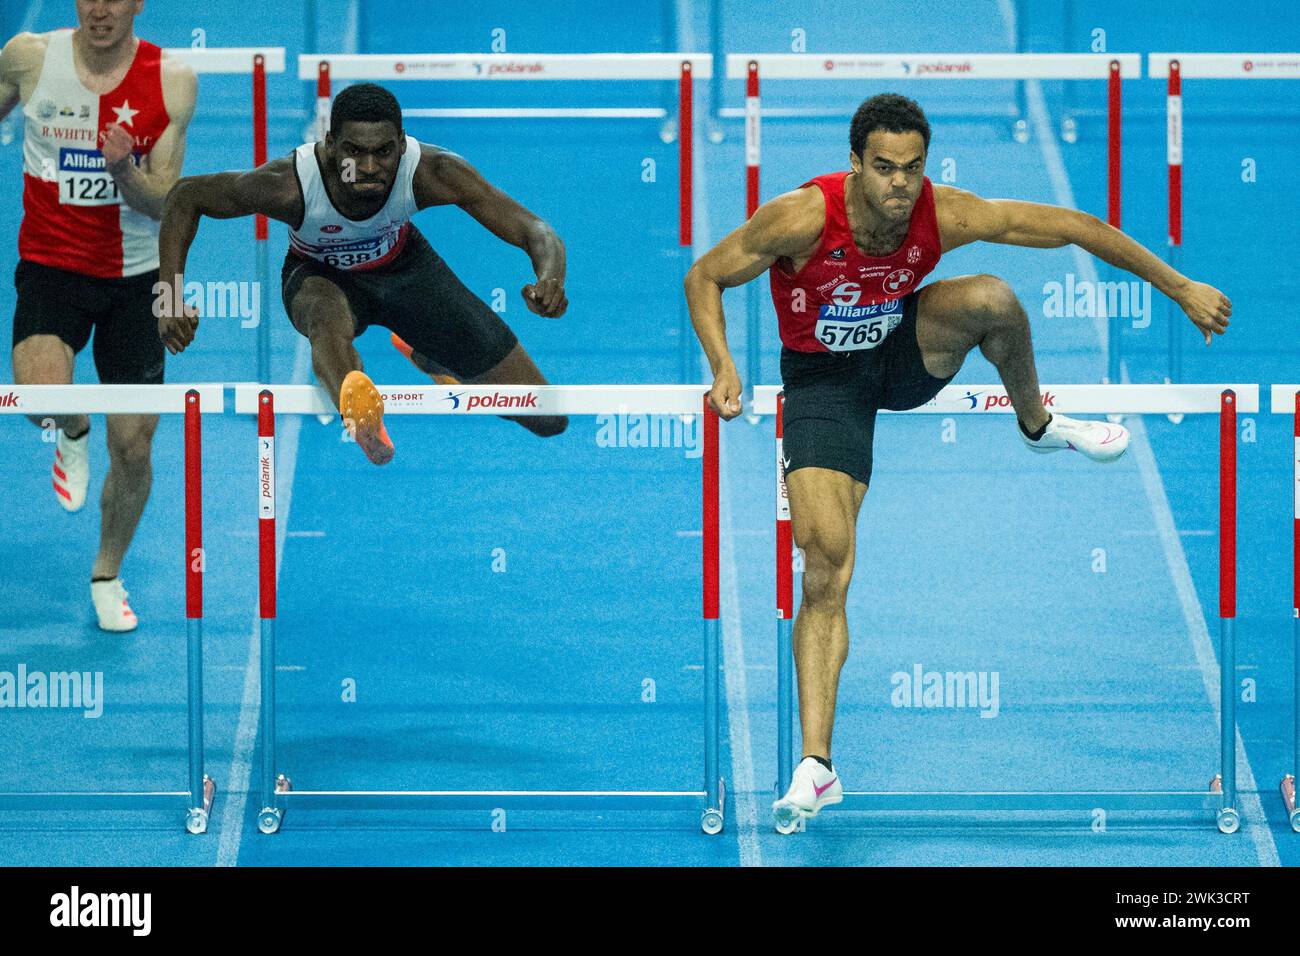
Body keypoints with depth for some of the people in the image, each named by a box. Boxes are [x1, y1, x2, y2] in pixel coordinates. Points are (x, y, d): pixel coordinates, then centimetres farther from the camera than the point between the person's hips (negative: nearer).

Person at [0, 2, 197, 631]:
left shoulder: (171, 82, -10)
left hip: (134, 277, 1)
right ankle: (73, 433, 10)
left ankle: (107, 574, 31)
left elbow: (165, 204, -9)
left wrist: (124, 171, -30)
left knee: (133, 448, 4)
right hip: (51, 265, -1)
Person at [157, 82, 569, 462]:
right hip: (321, 274, -2)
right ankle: (360, 415, -75)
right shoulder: (292, 184, -36)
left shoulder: (431, 172, -34)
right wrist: (171, 298, -30)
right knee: (327, 312, -44)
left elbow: (536, 232, -33)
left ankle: (427, 355, 32)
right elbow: (185, 196, -20)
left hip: (405, 265, 2)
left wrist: (550, 280, -56)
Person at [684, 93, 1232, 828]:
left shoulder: (946, 215, -24)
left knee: (991, 298, -28)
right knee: (826, 562, -16)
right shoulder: (802, 218, -29)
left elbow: (1076, 228, -15)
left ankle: (1037, 426, 5)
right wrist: (724, 366, -30)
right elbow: (705, 278, -15)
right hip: (824, 379, -2)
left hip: (904, 353, 2)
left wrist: (1181, 288, -12)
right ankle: (816, 766, -12)